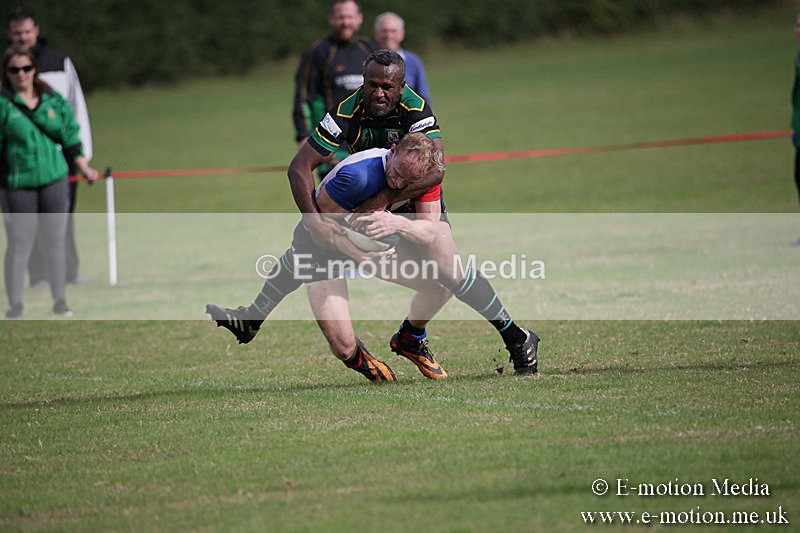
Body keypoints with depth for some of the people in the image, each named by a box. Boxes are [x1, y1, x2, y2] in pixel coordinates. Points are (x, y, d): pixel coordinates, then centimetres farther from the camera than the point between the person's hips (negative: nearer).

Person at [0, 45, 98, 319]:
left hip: (54, 180, 3)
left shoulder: (54, 100, 6)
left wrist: (83, 167, 10)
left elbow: (70, 137, 14)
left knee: (56, 243, 9)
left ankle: (60, 301, 21)